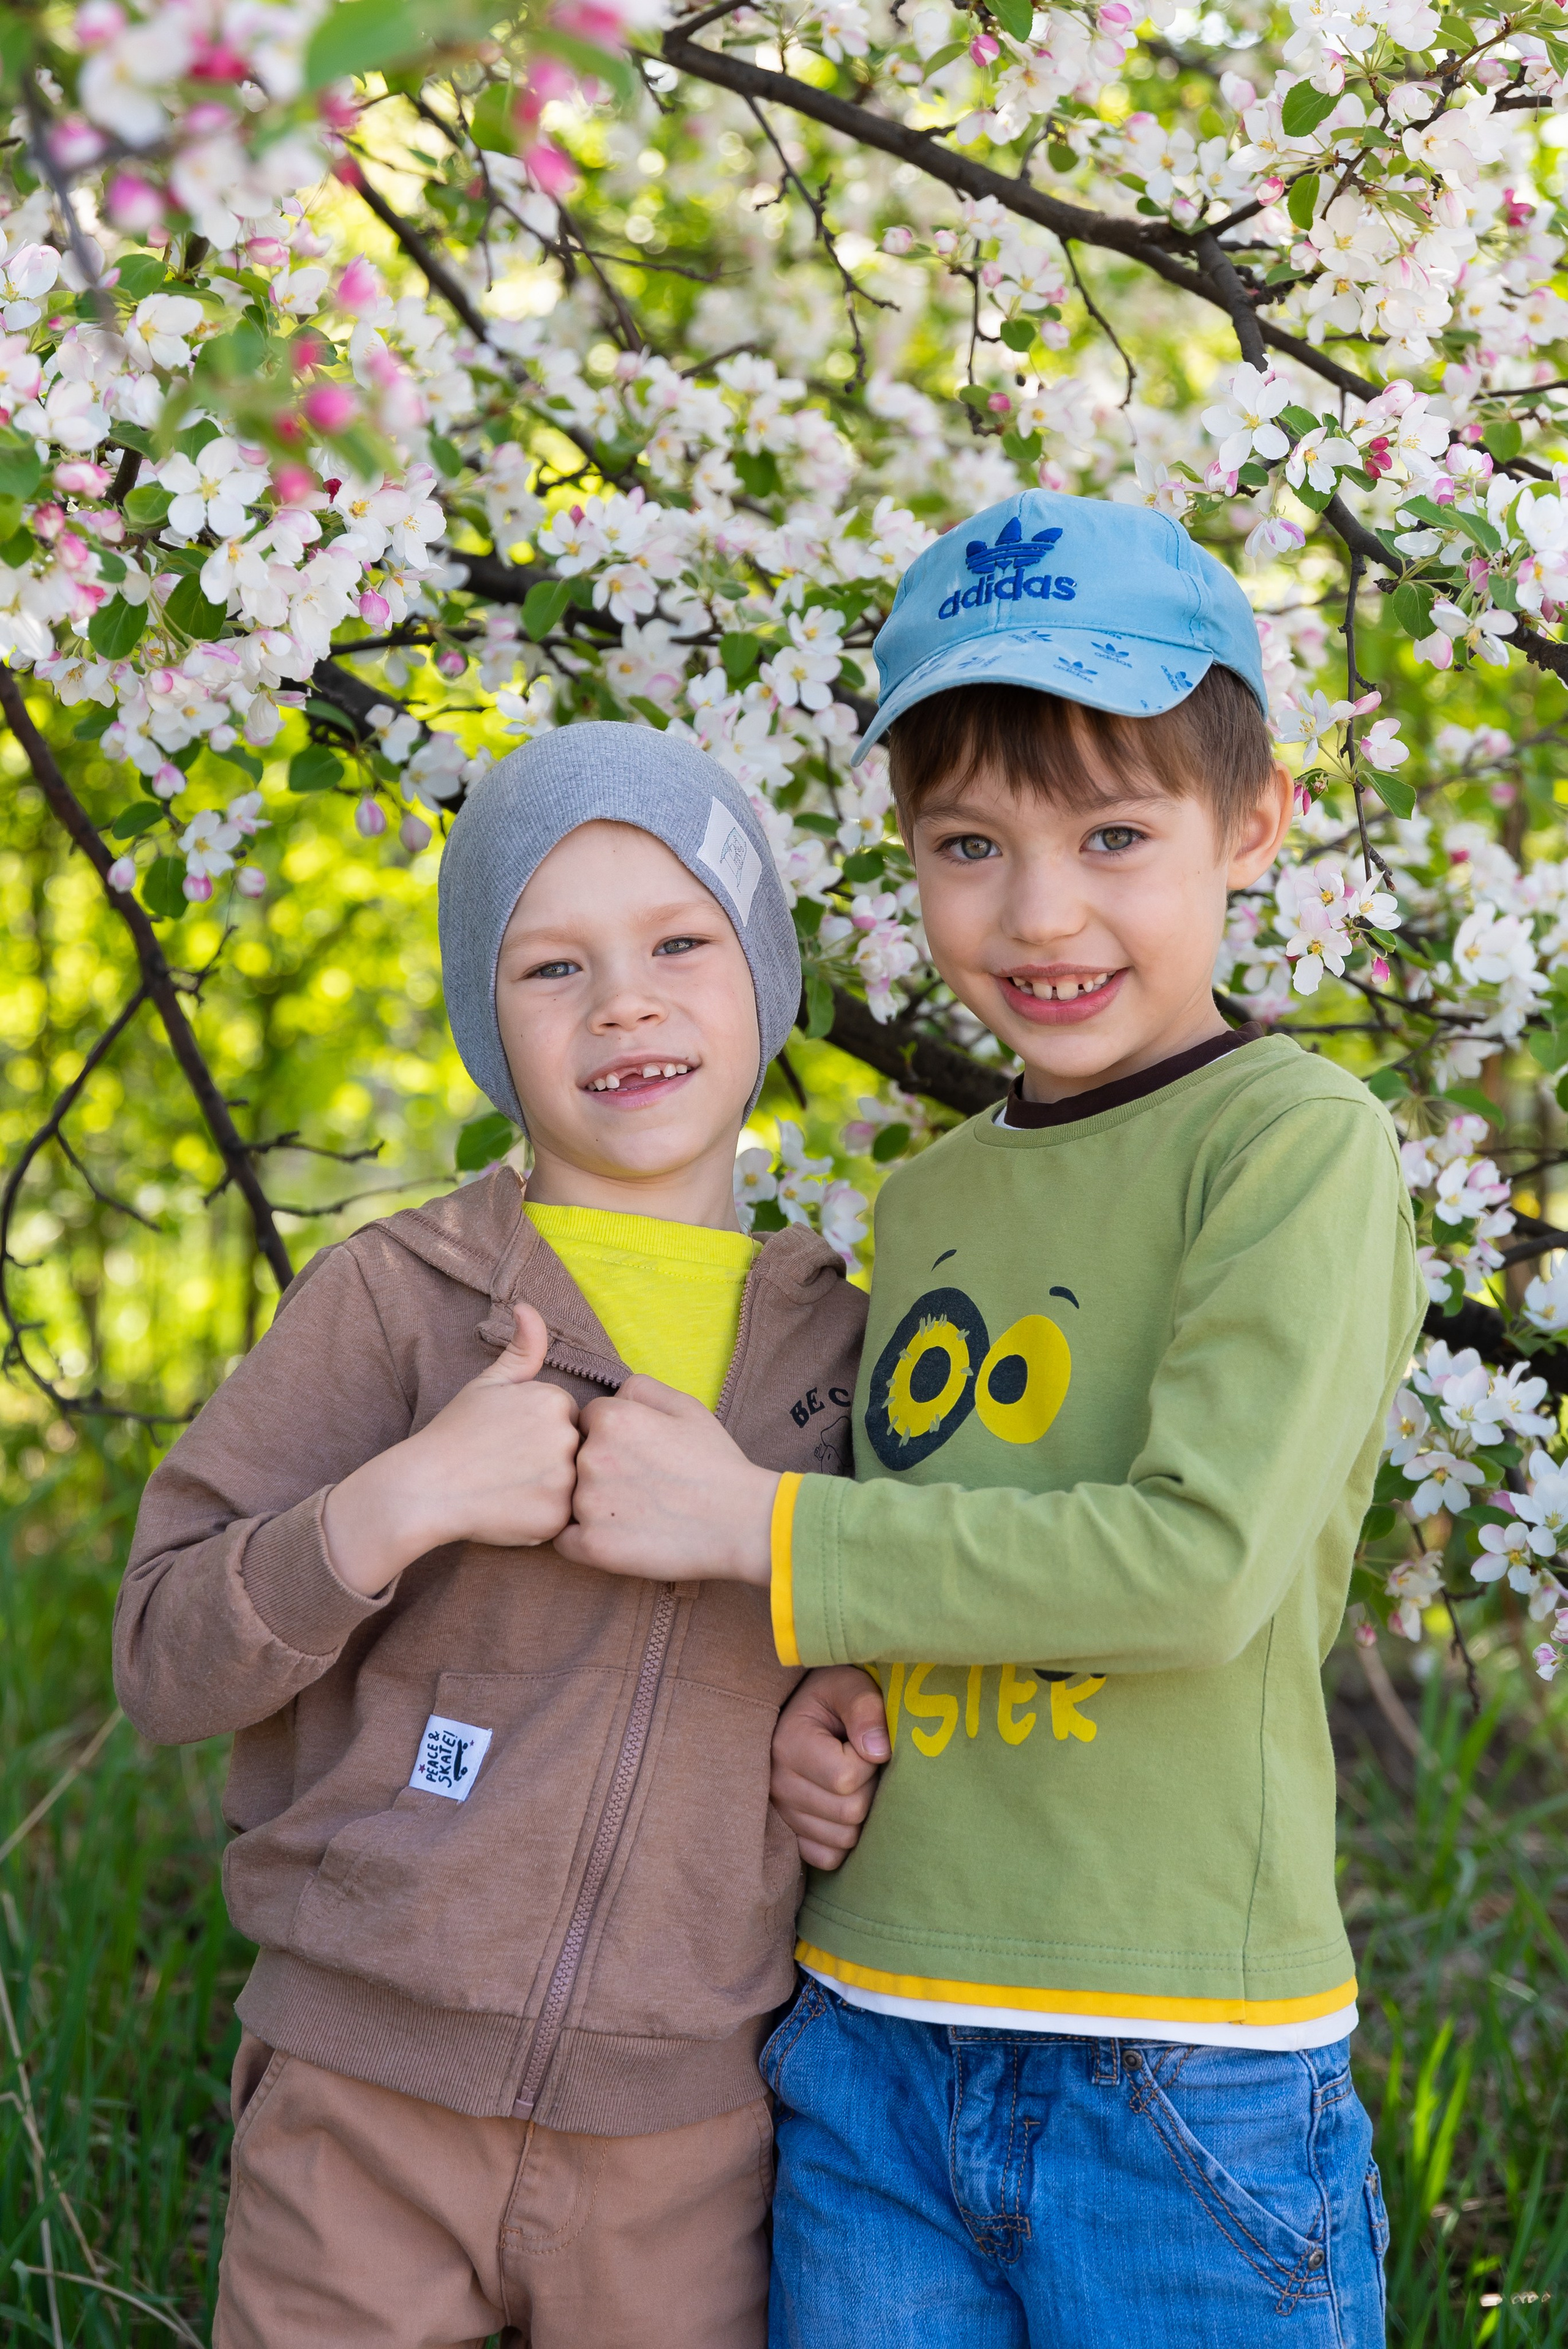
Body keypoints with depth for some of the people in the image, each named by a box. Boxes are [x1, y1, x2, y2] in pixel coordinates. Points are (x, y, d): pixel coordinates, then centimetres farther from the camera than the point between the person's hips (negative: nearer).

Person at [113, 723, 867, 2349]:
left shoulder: (838, 1341, 7)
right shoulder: (393, 1299, -3)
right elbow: (165, 1662, -4)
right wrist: (400, 1500, -19)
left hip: (687, 2146, 3)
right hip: (370, 2108, -2)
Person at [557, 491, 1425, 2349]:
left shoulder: (1298, 1146, -9)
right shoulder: (926, 1199, 10)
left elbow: (1207, 1558, -20)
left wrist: (754, 1527, -14)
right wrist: (811, 1694, 0)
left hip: (1182, 2077, -5)